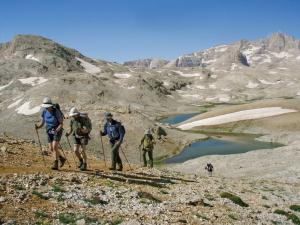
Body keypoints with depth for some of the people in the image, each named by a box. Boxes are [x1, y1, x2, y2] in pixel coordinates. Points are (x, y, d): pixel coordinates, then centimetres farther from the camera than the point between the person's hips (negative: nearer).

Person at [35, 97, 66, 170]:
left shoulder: (56, 112, -22)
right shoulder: (44, 112, -6)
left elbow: (61, 124, -18)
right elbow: (41, 123, 0)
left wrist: (57, 130, -36)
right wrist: (37, 127, -22)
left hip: (57, 131, -6)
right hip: (49, 132, 6)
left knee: (54, 147, -20)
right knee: (51, 149, 4)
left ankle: (55, 165, -10)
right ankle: (62, 158, 28)